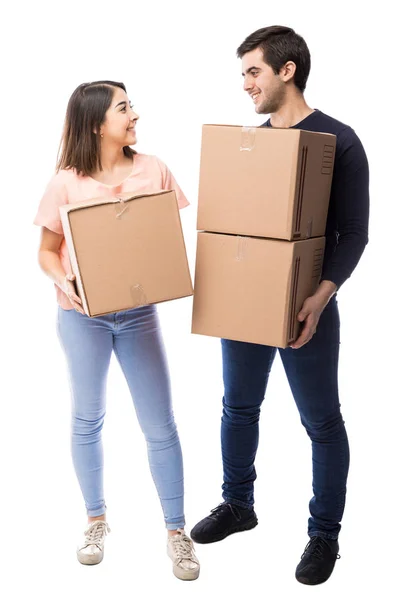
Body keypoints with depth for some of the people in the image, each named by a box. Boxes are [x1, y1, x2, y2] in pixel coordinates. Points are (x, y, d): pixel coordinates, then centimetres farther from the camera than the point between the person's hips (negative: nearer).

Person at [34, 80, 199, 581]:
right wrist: (64, 283, -21)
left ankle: (176, 530, 19)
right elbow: (47, 250, 0)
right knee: (87, 420, 13)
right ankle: (96, 521, 33)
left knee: (160, 424, 3)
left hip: (138, 313, 1)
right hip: (82, 315, -1)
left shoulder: (152, 170, -2)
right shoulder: (67, 183, -7)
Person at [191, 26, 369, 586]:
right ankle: (238, 505, 37)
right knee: (239, 407, 16)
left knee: (321, 422, 6)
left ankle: (325, 533, 24)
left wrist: (321, 296, -24)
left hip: (305, 306, -5)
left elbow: (353, 232, -11)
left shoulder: (338, 141, -8)